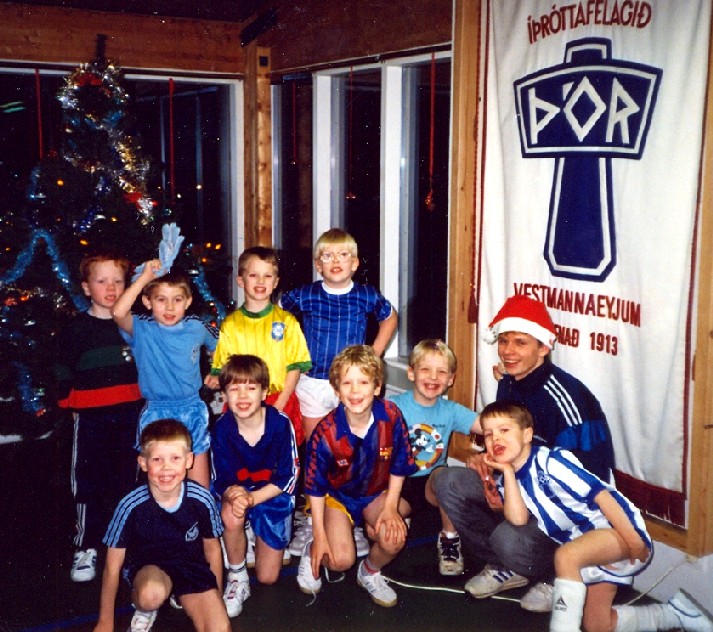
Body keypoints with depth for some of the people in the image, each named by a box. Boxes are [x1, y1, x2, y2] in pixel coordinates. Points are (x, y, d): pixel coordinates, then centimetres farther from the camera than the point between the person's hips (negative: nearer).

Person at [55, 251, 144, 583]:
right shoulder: (76, 328, -2)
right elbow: (63, 375, 4)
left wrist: (142, 398, 5)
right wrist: (72, 401, -2)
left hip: (130, 415, 2)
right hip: (91, 418, -2)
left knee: (126, 480, 10)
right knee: (88, 482, 0)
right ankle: (86, 548, 11)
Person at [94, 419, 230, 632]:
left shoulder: (201, 500, -19)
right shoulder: (131, 506, -23)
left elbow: (212, 550, 1)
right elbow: (112, 568, -10)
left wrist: (215, 599, 11)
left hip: (192, 567, 1)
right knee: (151, 594, -35)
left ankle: (181, 598, 9)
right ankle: (144, 611, -1)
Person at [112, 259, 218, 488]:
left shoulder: (197, 327, -2)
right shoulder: (142, 330, -10)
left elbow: (219, 344, 17)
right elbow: (118, 312, -30)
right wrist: (144, 277, -28)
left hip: (192, 408, 2)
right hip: (156, 411, -2)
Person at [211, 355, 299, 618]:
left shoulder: (280, 423, -24)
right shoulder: (222, 428, -19)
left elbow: (287, 477, -16)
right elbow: (222, 480, -12)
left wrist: (252, 498, -29)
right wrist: (232, 494, -37)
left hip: (273, 495, 0)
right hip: (237, 490, 1)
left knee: (268, 577, 0)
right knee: (231, 516, -38)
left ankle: (258, 537, 33)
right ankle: (237, 578, -10)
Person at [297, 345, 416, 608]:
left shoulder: (391, 417, -20)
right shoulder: (326, 432, -25)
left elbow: (399, 467, -4)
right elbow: (315, 486, -13)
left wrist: (391, 506, -11)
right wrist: (319, 535, -11)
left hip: (377, 493, 2)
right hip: (336, 495, -2)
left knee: (394, 539, -25)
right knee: (341, 559, -20)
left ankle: (370, 573, 10)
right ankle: (311, 553, 18)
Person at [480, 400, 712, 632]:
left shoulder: (550, 461, -19)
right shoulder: (505, 481, 2)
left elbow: (601, 495, -20)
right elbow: (518, 519, -17)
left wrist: (634, 541, -22)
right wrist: (507, 471, -19)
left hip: (618, 529, -9)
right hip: (585, 549, 9)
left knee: (565, 556, -36)